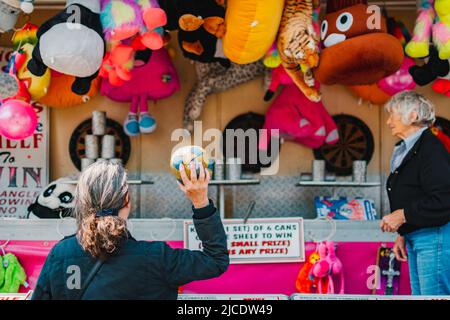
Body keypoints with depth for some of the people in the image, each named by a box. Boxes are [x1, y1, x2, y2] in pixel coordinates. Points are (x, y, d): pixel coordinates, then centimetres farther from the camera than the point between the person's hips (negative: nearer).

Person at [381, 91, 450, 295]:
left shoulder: (430, 148, -16)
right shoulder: (407, 150, 15)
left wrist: (403, 215, -19)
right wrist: (402, 234, 18)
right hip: (416, 238, 10)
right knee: (418, 293, 13)